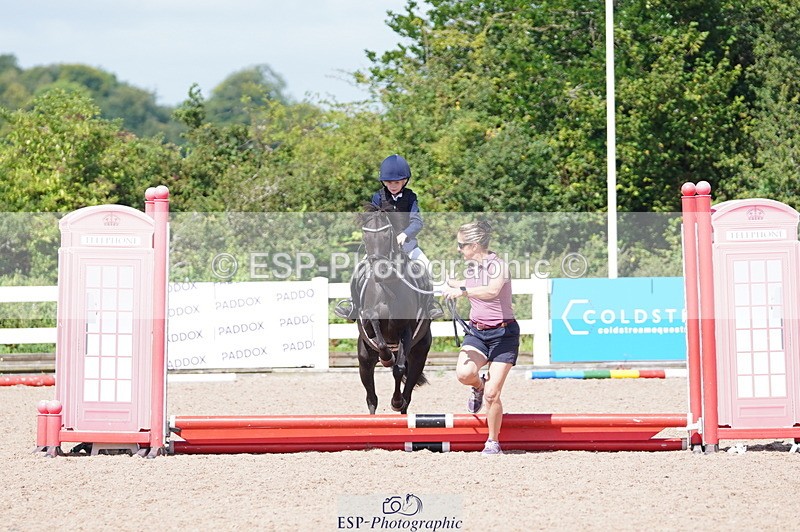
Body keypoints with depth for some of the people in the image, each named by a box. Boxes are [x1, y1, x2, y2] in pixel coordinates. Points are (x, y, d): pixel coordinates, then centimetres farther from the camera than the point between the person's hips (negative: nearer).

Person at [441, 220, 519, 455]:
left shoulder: (497, 265, -16)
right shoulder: (471, 267, 5)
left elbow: (492, 290, -39)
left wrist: (462, 290, -43)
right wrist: (453, 284, 29)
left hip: (503, 334, -6)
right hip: (477, 332, 6)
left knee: (492, 394, -7)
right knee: (464, 373, -23)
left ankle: (493, 441, 13)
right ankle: (478, 386, 13)